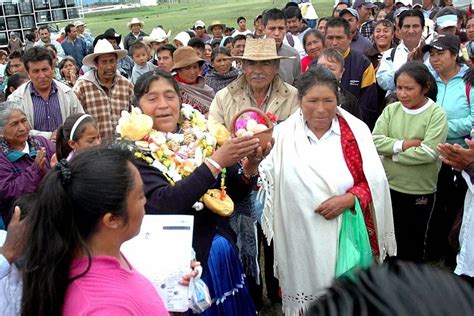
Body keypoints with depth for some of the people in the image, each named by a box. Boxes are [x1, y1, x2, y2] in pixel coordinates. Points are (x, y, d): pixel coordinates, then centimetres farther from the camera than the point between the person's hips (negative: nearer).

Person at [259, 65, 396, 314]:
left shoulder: (355, 131, -2)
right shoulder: (283, 133, 0)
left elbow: (375, 181, -1)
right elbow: (267, 180, -2)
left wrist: (348, 199, -16)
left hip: (345, 234, 0)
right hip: (299, 238, 0)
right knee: (305, 287, 13)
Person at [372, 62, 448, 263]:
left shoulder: (437, 114, -12)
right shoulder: (391, 110, -1)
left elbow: (428, 153, -21)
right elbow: (375, 141, -10)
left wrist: (392, 153, -14)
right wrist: (404, 144, -20)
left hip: (419, 191, -3)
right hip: (389, 186, 4)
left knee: (413, 241, 14)